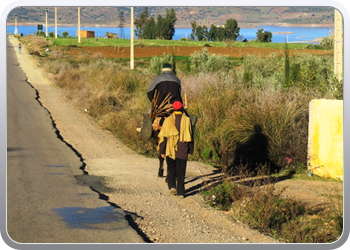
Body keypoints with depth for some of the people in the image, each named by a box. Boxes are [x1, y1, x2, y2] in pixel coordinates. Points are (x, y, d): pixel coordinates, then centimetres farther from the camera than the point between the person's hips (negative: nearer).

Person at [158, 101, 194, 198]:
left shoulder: (168, 120, -1)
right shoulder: (187, 120, 0)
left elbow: (163, 136, 0)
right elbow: (190, 136, 3)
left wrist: (162, 151, 5)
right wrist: (190, 150, 11)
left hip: (170, 150, 0)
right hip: (182, 150, 0)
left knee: (171, 169, 13)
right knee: (181, 171, 5)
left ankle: (172, 186, -6)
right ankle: (181, 192, 4)